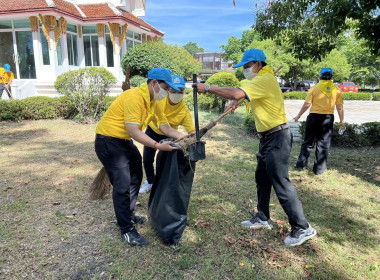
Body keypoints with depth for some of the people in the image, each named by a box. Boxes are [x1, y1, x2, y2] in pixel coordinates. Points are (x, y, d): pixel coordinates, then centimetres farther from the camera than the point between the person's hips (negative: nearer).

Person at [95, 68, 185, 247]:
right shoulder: (134, 97, -24)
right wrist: (158, 146, -30)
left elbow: (165, 127, 6)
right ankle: (127, 230, 6)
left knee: (135, 179, 19)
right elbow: (134, 131, -29)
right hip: (108, 142, -10)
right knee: (122, 186, -9)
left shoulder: (152, 102, 6)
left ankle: (127, 216, 37)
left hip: (125, 142, 10)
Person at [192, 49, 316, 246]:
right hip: (268, 138, 11)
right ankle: (262, 218, 30)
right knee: (262, 178, 16)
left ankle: (302, 228, 5)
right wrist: (236, 101, 3)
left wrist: (207, 88, -23)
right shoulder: (261, 79, 15)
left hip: (276, 138, -11)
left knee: (281, 183, -7)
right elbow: (242, 94, 25)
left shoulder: (264, 80, -18)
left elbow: (236, 94, -30)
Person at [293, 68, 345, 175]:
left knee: (308, 142, 12)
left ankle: (301, 164, 14)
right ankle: (319, 169, 12)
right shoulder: (337, 90, 1)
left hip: (314, 117, -1)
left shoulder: (314, 89, -4)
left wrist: (298, 116, 5)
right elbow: (340, 108, 3)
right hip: (328, 118, 1)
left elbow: (306, 105, -6)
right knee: (323, 144, 8)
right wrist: (342, 121, 12)